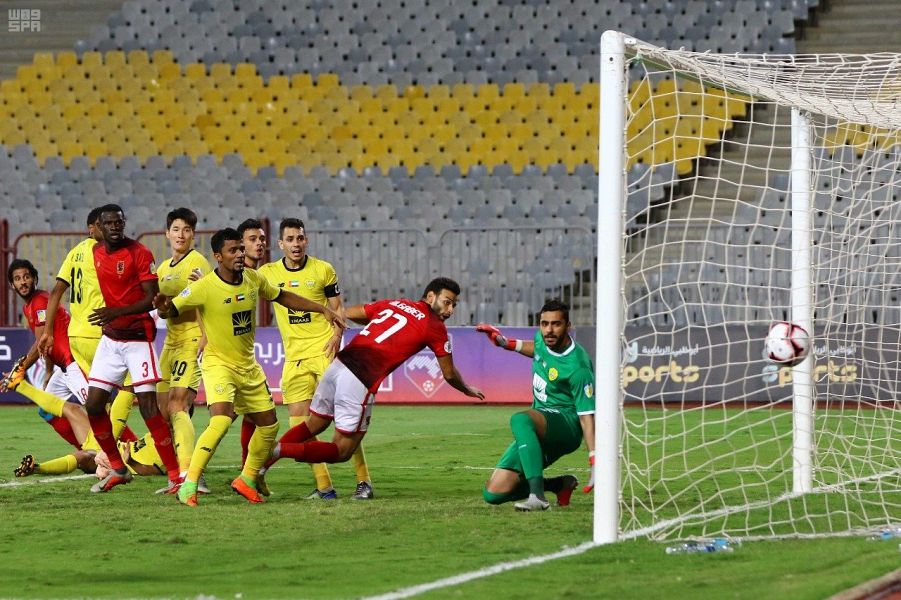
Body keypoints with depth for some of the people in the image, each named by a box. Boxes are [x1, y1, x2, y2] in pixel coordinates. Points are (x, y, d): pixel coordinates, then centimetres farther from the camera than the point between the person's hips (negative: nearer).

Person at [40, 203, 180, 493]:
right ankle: (117, 469, 17)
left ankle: (176, 475, -9)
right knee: (93, 406, 2)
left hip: (138, 338, -7)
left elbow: (152, 299, -17)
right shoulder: (96, 254, 7)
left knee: (149, 409, -12)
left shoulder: (139, 253, -13)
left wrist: (117, 312, -28)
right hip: (109, 338, 7)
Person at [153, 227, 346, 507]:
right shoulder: (204, 287, -20)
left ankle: (247, 480, 31)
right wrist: (164, 307, -39)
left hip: (248, 365, 7)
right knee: (221, 420, -27)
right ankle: (188, 486, -22)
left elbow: (282, 297, 15)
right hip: (218, 364, -7)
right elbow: (172, 310, -14)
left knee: (269, 424, 12)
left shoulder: (254, 279, -3)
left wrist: (324, 310, 14)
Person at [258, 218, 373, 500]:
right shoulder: (268, 273, 5)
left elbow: (338, 308, 6)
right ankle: (324, 486, 6)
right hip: (294, 358, 3)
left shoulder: (323, 270, 1)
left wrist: (336, 337, -10)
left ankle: (363, 481, -4)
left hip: (324, 350, -3)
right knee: (300, 426, -2)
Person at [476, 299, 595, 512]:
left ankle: (537, 496, -46)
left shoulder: (578, 366, -21)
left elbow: (587, 414, -23)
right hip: (540, 432, 8)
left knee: (520, 420, -42)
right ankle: (560, 484, 15)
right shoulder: (542, 339, 1)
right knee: (493, 493, -2)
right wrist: (506, 343, 25)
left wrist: (595, 463, -30)